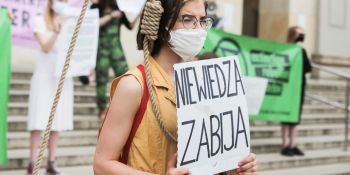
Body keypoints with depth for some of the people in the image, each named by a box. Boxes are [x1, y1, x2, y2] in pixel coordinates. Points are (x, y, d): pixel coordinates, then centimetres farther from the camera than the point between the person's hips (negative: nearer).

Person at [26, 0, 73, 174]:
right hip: (44, 74, -4)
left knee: (58, 118, 3)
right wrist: (57, 31, -22)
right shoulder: (40, 20, 1)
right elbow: (46, 47, -10)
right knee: (39, 118, -8)